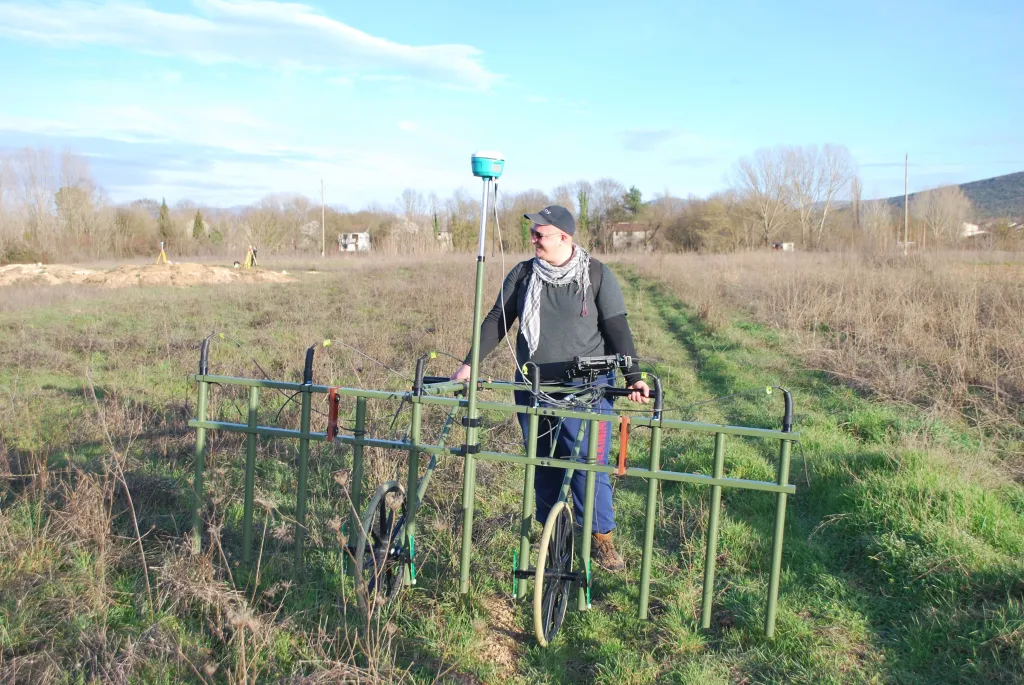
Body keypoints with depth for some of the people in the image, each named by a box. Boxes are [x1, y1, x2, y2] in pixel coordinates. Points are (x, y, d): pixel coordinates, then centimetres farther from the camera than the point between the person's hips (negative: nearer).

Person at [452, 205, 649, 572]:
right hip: (533, 387, 4)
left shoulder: (597, 274, -3)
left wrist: (633, 375, -13)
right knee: (543, 464, 10)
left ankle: (601, 538, 10)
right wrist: (469, 364, 2)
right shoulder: (523, 274, 5)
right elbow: (496, 321, 8)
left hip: (587, 387, -3)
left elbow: (616, 328, -3)